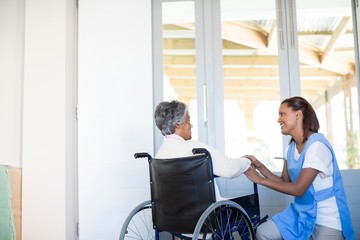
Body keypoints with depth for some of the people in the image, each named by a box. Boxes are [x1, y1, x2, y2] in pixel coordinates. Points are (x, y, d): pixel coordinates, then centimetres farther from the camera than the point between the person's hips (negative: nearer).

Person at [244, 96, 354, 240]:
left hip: (327, 219, -7)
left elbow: (298, 189, -23)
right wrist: (260, 166, -7)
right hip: (302, 212, 7)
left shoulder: (317, 146, -21)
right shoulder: (291, 148, 5)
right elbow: (285, 182, 6)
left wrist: (260, 179, -19)